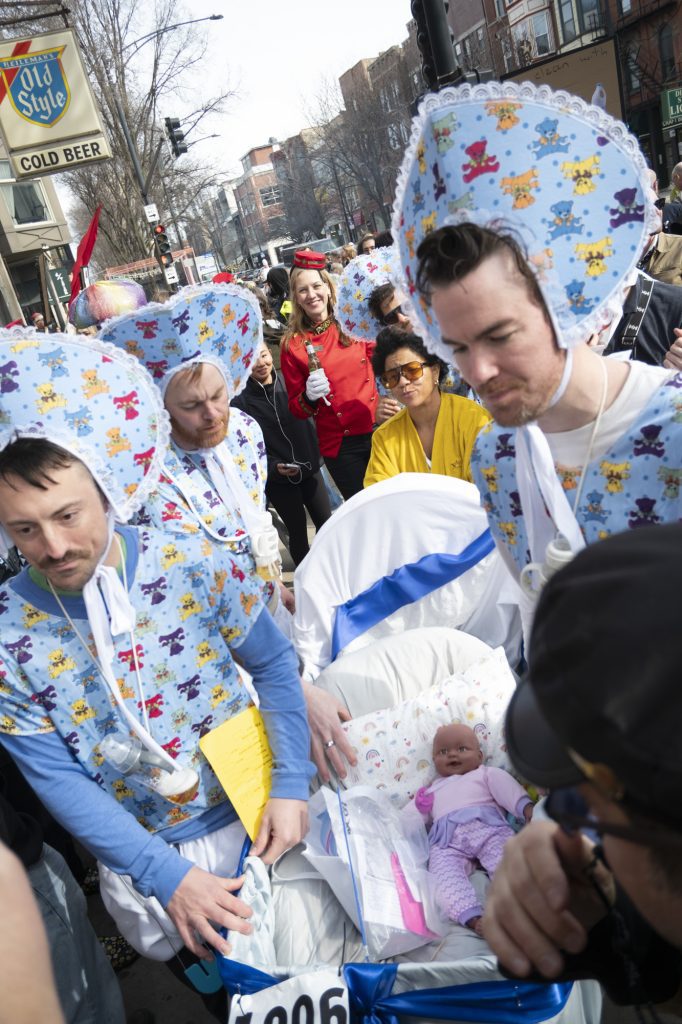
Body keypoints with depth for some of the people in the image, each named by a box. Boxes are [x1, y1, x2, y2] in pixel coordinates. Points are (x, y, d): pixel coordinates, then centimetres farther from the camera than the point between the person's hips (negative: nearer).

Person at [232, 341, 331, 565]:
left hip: (308, 468, 3)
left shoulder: (288, 382, -2)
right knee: (298, 531, 6)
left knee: (326, 523, 9)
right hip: (277, 478, -3)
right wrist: (273, 466, -20)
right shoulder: (241, 401, -10)